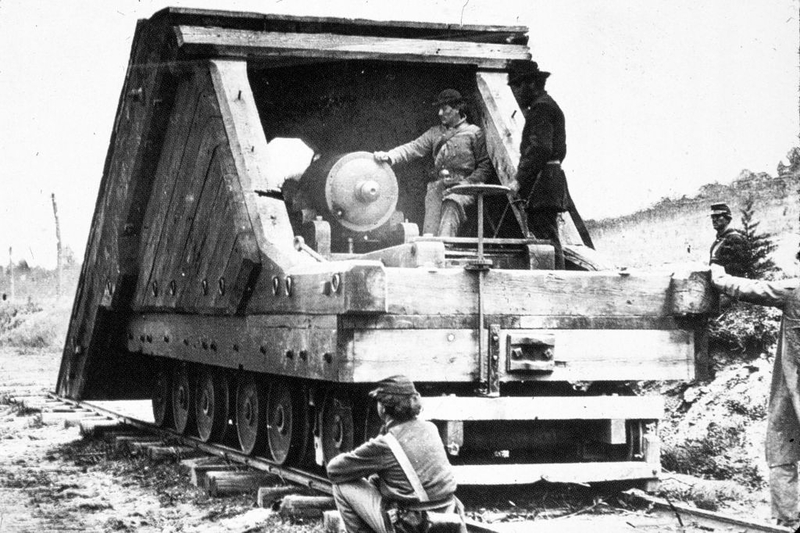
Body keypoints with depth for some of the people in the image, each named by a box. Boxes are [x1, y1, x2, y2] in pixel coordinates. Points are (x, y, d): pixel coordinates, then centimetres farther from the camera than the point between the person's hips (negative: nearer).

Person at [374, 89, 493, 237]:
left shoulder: (474, 133, 8)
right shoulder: (435, 133, 22)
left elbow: (485, 167, 3)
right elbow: (414, 148, 9)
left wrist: (467, 182, -12)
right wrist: (389, 156, -9)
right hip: (439, 185, 5)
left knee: (451, 205, -34)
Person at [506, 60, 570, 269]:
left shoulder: (541, 107, -9)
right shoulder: (547, 105, 24)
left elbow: (540, 148, -20)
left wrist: (519, 180, -23)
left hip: (543, 184, -11)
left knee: (547, 240, -13)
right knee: (549, 240, 7)